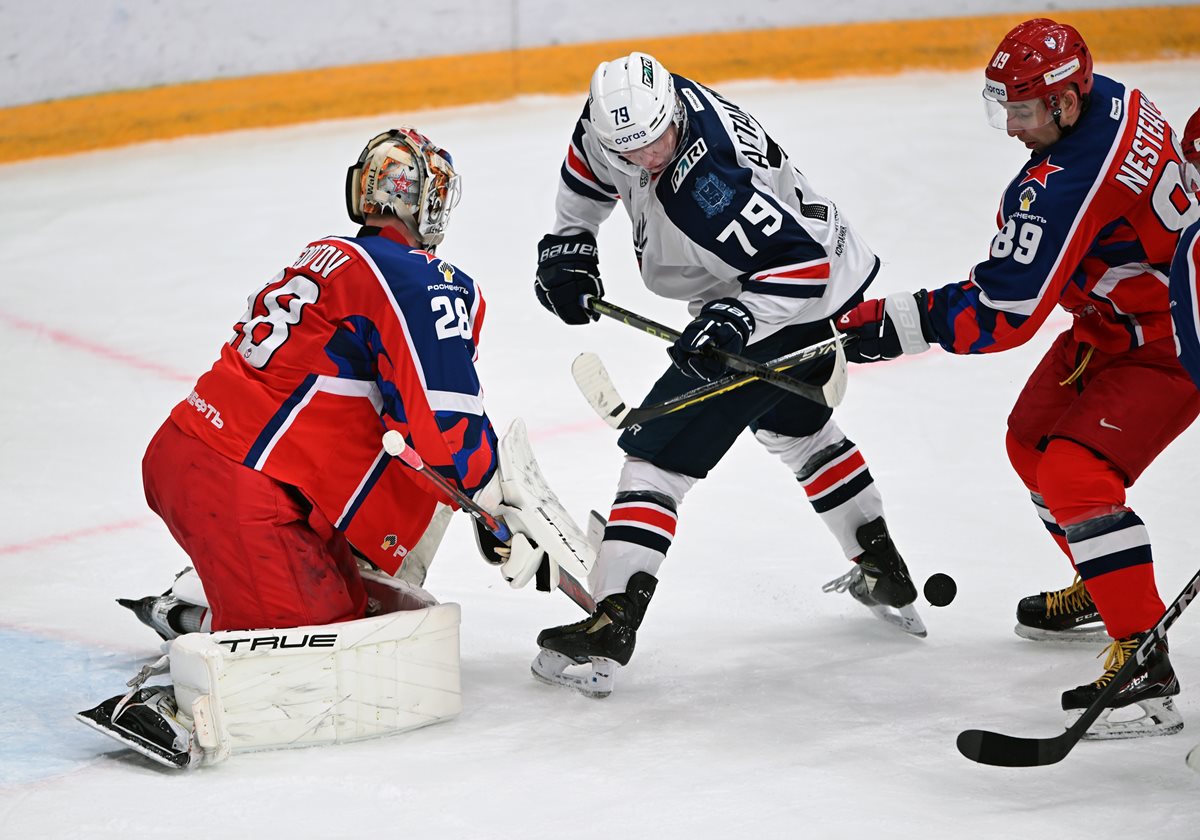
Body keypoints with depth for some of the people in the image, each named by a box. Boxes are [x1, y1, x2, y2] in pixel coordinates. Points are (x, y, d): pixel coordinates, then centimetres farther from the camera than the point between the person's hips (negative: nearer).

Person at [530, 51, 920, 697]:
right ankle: (885, 573, 43)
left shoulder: (710, 184, -36)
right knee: (794, 426, 31)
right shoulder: (623, 112, -10)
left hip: (799, 303, -10)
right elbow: (589, 166, 13)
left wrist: (736, 318, -44)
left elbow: (802, 265, -35)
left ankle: (612, 624, -15)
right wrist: (569, 241, 6)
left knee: (661, 449, -11)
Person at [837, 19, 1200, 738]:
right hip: (1119, 311, 11)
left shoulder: (1063, 185, -32)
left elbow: (1001, 316, -29)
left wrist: (893, 324, -23)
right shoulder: (1109, 99, -3)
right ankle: (1105, 589, 41)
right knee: (1033, 442, 21)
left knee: (1075, 476, -23)